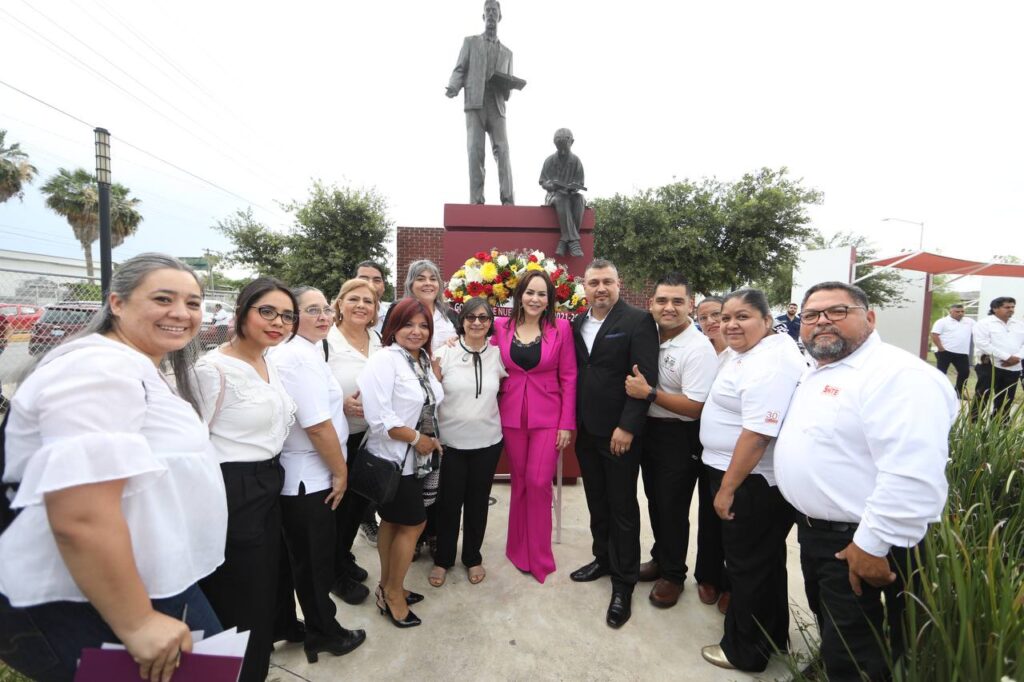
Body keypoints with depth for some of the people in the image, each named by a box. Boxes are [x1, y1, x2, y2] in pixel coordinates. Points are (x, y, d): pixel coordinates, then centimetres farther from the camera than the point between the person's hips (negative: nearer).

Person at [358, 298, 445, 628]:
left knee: (393, 522, 19)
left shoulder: (422, 361, 7)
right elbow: (379, 417, -26)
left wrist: (430, 441, 3)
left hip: (412, 459, 8)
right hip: (393, 459, -8)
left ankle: (388, 588, 37)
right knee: (413, 524, 3)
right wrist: (417, 439, -18)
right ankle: (393, 594, 25)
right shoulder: (384, 360, -19)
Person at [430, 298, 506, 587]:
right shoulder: (444, 353, -8)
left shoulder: (498, 355, -2)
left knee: (478, 501, 16)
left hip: (487, 442, 2)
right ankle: (442, 559, 35)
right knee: (448, 502, 12)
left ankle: (473, 557, 37)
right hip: (450, 441, -1)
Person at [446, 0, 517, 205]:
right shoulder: (470, 42, 20)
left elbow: (508, 83, 25)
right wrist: (453, 87, -12)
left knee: (502, 150, -16)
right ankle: (476, 200, -20)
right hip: (475, 104, -1)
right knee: (475, 150, -15)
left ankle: (508, 200, -23)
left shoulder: (507, 52, 27)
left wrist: (507, 86, 0)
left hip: (497, 106, 2)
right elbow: (459, 70, 10)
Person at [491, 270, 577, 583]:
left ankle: (538, 556, 20)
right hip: (511, 416, 2)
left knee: (538, 483, -2)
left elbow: (569, 377, -4)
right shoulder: (501, 328, 1)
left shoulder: (561, 328, -4)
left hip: (548, 417, -2)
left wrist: (567, 424, -6)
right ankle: (521, 551, 32)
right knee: (520, 483, 12)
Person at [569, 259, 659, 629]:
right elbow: (573, 374, 10)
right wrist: (572, 420, 5)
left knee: (623, 507, 7)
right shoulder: (577, 324, 8)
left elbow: (646, 378, -16)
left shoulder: (638, 321, -11)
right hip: (587, 431, 6)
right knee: (596, 502, 19)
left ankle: (624, 584, 24)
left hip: (620, 432, -6)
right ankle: (603, 558, 40)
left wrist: (627, 427, -19)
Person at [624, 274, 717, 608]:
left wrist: (649, 393, -25)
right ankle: (660, 559, 43)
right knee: (655, 501, 21)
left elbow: (695, 406, -23)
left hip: (680, 439, -7)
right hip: (650, 430, 7)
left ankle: (673, 574, 32)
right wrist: (636, 386, -1)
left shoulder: (699, 349, -21)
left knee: (672, 508, 9)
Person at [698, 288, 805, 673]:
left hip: (753, 483, -10)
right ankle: (772, 636, 45)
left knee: (749, 567, 8)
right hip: (750, 478, 10)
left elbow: (757, 434, -29)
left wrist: (727, 488, -23)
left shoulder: (768, 365, -25)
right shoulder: (750, 351, 7)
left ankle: (746, 652, 29)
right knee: (766, 561, 24)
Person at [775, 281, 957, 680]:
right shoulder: (817, 372, 9)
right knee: (832, 633, 27)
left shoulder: (898, 375, -22)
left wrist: (872, 544, -25)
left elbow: (913, 477, -29)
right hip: (814, 530, 9)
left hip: (858, 545, -8)